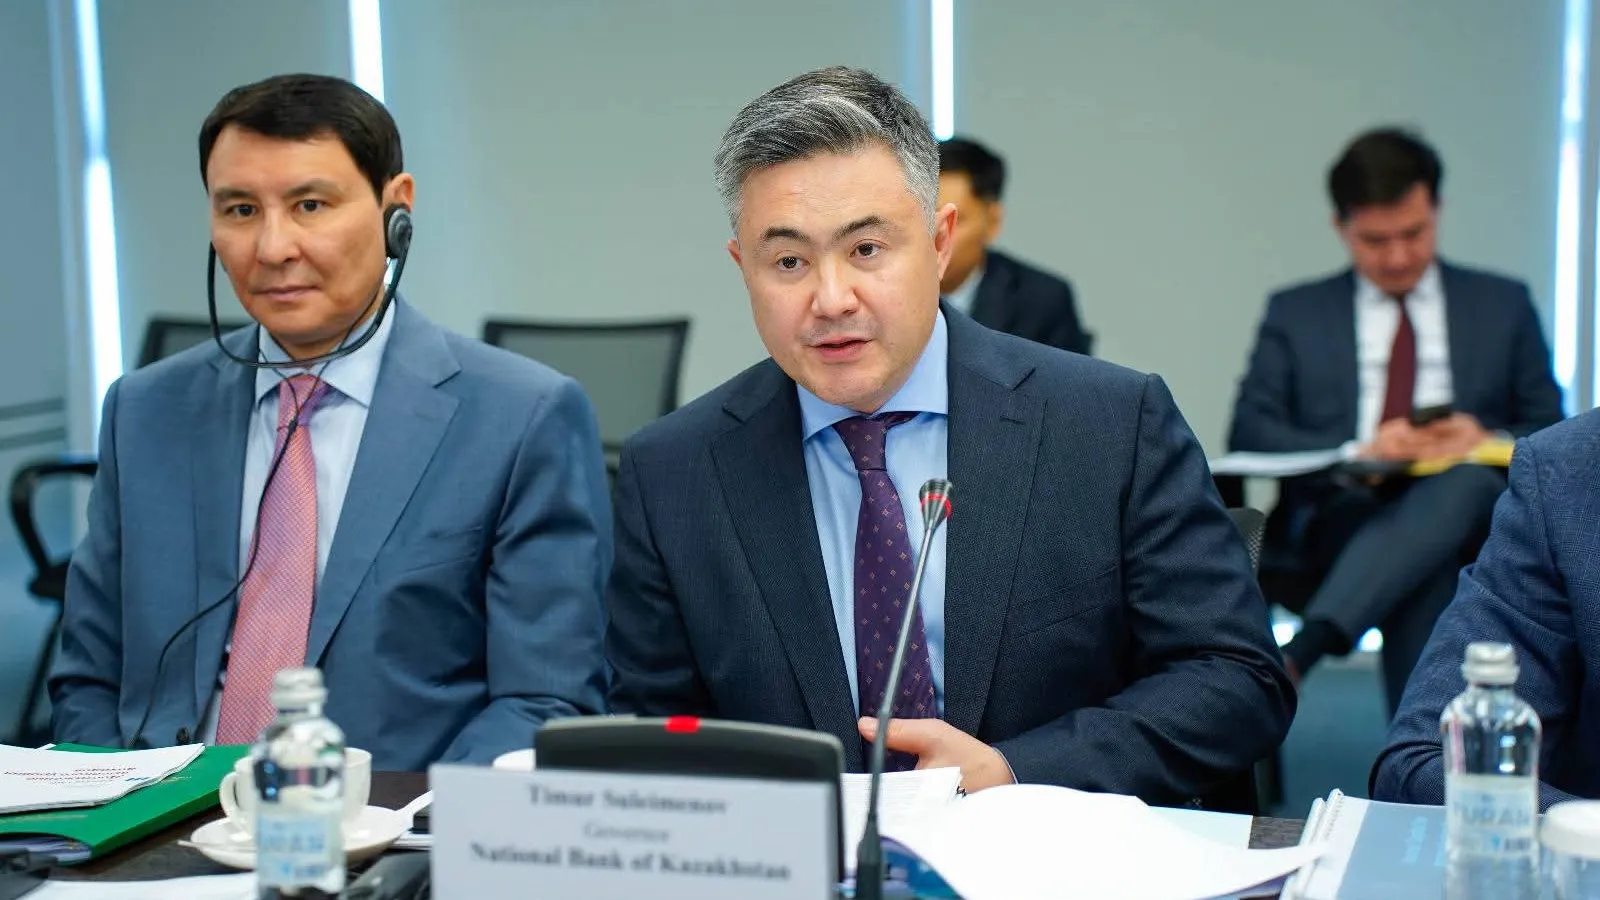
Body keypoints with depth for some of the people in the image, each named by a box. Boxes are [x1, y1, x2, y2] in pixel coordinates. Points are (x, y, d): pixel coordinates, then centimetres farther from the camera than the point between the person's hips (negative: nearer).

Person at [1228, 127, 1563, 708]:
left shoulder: (1503, 305, 21)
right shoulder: (1295, 313, 18)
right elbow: (1249, 432, 5)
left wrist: (1490, 442, -8)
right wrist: (1357, 451, -13)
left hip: (1473, 513, 1)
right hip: (1340, 516, -1)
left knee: (1466, 480, -39)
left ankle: (1299, 653, -49)